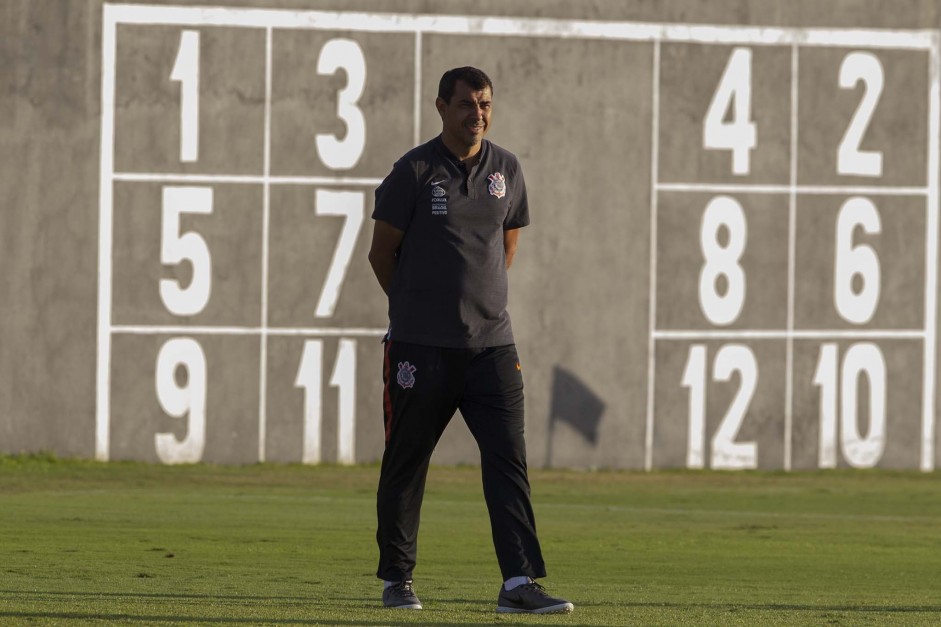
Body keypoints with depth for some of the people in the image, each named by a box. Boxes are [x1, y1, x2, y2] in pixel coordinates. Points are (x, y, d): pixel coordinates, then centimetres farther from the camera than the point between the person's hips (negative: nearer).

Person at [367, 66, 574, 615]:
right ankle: (396, 579, 20)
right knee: (406, 463, 6)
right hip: (421, 345, -3)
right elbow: (382, 252, 3)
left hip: (491, 343, 3)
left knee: (508, 459, -8)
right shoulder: (415, 172, -5)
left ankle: (519, 584, -12)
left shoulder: (507, 170, 8)